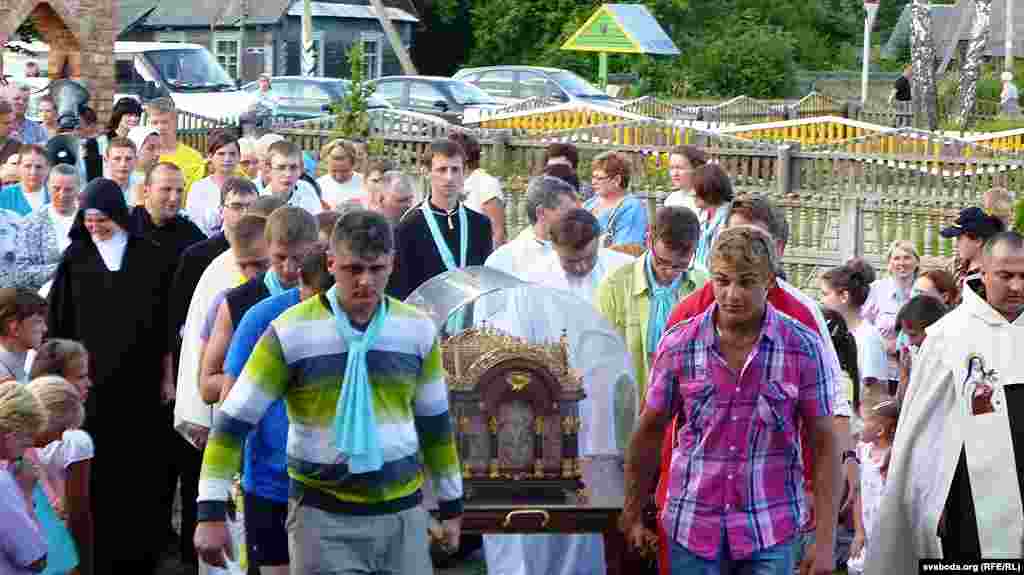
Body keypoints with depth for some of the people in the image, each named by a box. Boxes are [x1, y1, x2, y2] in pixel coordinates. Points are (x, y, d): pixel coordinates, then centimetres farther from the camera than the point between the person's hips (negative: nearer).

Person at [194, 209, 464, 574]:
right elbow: (234, 421, -5)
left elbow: (435, 422, 15)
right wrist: (212, 511, -10)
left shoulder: (418, 330, 2)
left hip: (404, 514, 3)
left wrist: (451, 505, 18)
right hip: (323, 517, -3)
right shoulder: (291, 333, -9)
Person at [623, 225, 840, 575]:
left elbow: (824, 444, -3)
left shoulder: (803, 348, -6)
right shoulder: (678, 345, -2)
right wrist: (632, 517, 9)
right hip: (692, 529, 1)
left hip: (770, 534, -1)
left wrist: (825, 541, -7)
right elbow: (650, 432, 8)